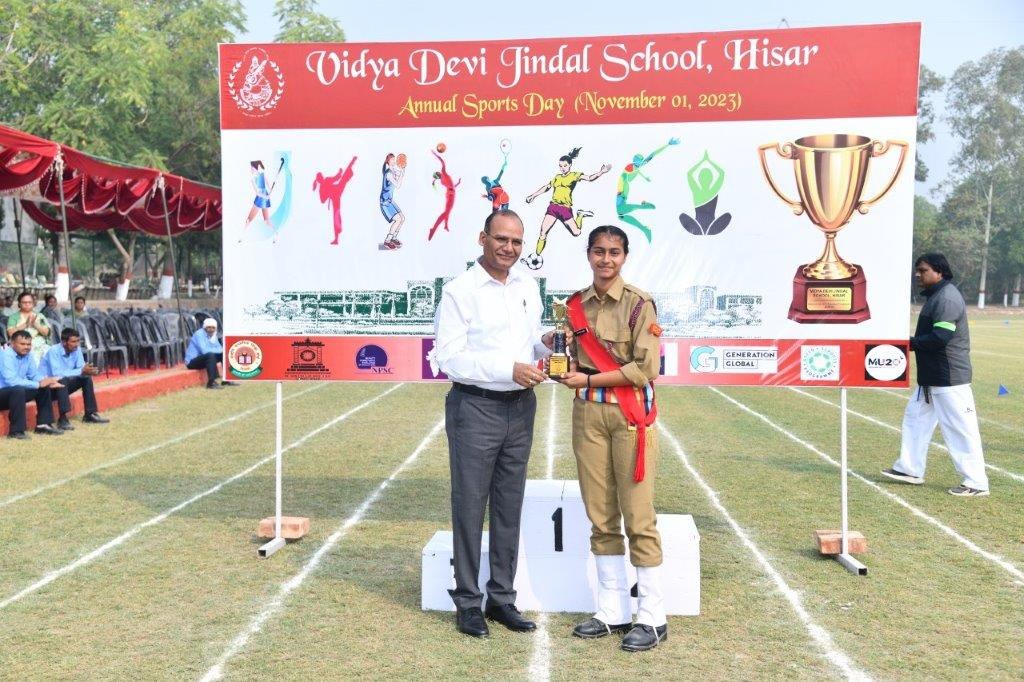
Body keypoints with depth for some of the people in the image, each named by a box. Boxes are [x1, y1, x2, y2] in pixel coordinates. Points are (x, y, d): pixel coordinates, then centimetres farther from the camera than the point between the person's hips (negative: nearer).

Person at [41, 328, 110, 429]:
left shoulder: (76, 349, -5)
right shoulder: (54, 351, -25)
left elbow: (81, 368, -8)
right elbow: (57, 374, -34)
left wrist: (88, 370, -32)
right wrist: (81, 371, -37)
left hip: (63, 386, 7)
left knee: (87, 378, -8)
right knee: (62, 380, -34)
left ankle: (90, 414, -2)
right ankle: (62, 419, -39)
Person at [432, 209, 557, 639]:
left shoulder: (528, 287, 11)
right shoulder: (460, 291, -8)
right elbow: (448, 357, -15)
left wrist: (546, 345, -5)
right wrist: (510, 369, -22)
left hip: (520, 407, 6)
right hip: (475, 408, -6)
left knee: (509, 507, 12)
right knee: (470, 506, 3)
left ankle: (501, 598, 24)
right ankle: (467, 602, 16)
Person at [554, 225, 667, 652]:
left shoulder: (639, 304, -5)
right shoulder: (574, 305, 10)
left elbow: (645, 368, -11)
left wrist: (589, 380, -12)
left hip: (629, 413, -5)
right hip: (587, 413, 5)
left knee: (638, 516, -2)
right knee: (601, 517, 9)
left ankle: (652, 617, 9)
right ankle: (612, 611, 20)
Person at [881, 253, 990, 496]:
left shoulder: (947, 298, -18)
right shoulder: (935, 296, 14)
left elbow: (940, 338, -25)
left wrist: (910, 343, -14)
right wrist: (912, 342, 2)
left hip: (950, 377, -11)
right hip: (931, 376, 11)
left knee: (961, 429, -4)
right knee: (915, 417, 17)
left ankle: (976, 483, 3)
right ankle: (911, 469, 27)